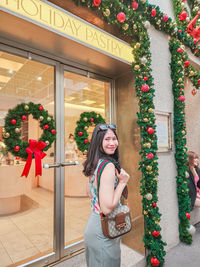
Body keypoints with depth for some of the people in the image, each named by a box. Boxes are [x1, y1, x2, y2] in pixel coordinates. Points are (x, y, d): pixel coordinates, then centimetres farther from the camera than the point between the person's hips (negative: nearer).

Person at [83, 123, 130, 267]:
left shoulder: (95, 163, 1)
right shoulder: (108, 165, -26)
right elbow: (107, 208, -29)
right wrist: (122, 182, -20)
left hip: (93, 222, 8)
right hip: (103, 230, -8)